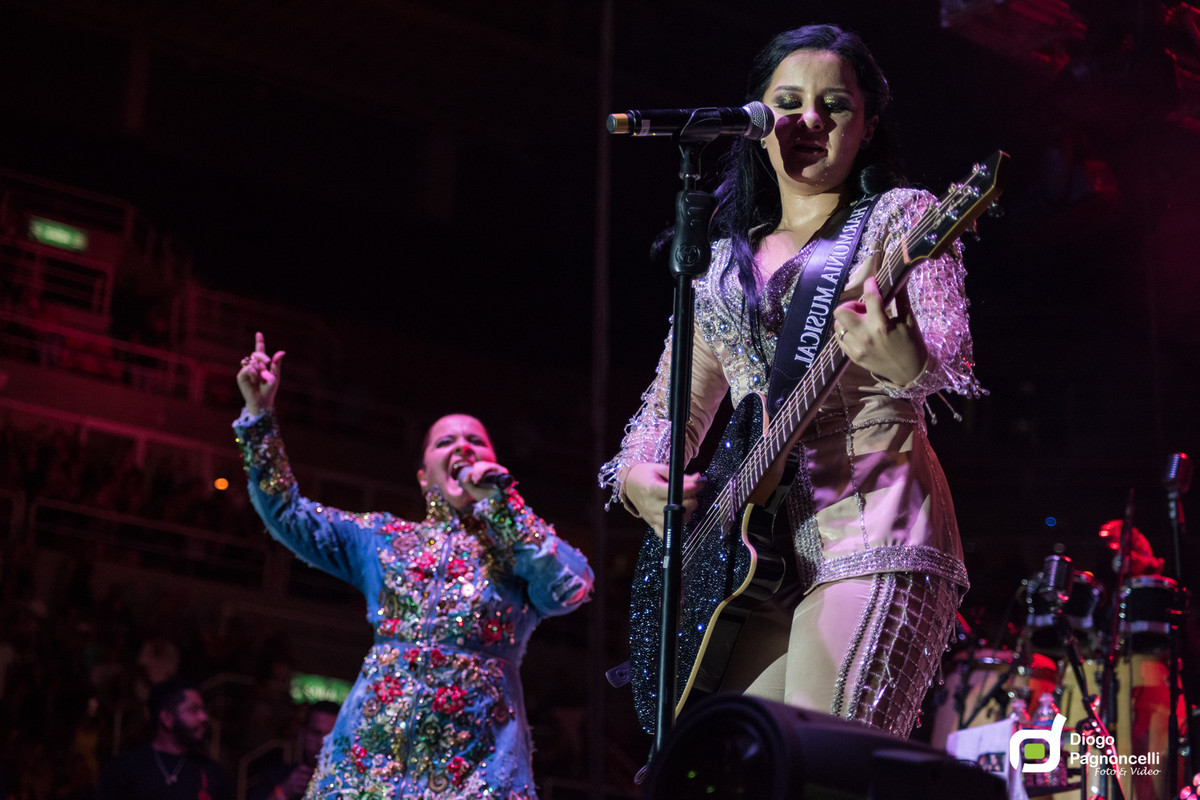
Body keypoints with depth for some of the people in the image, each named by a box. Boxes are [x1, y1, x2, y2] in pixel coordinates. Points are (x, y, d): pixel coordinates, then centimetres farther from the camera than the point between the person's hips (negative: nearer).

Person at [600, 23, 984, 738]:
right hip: (753, 547, 5)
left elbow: (952, 355, -11)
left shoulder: (900, 217, 6)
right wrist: (638, 476, 1)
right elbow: (672, 406, 24)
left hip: (868, 525, -5)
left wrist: (907, 362, -36)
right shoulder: (726, 264, 21)